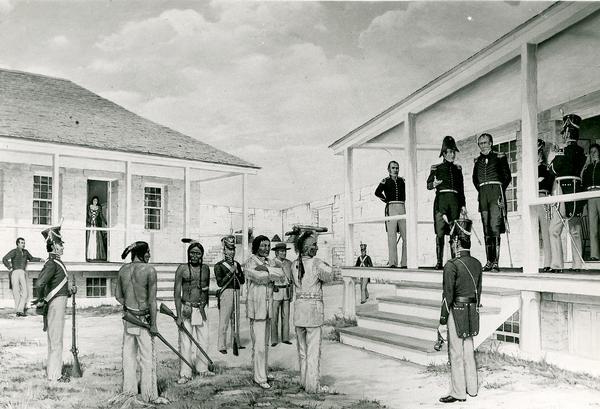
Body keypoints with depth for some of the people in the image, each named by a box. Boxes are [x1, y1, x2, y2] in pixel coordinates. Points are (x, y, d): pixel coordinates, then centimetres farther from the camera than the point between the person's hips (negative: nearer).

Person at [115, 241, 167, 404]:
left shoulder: (123, 269, 3)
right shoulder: (149, 270, -16)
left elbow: (118, 295, 10)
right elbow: (152, 300, -15)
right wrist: (154, 324, -12)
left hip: (127, 317, 6)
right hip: (143, 318, -6)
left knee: (129, 353, 17)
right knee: (148, 357, 3)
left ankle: (129, 389, 30)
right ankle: (150, 395, 10)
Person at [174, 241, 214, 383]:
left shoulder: (206, 268, 8)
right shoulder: (182, 268, -5)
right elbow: (177, 293, -7)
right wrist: (179, 315, -12)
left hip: (201, 309, 4)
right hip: (186, 309, -4)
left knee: (203, 340, 10)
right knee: (185, 342, -3)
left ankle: (202, 369, 25)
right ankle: (185, 373, 6)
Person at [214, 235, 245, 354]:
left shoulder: (237, 264, 13)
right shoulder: (219, 265, -4)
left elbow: (242, 281, 13)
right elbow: (220, 282, -11)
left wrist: (238, 273, -5)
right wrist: (230, 272, -14)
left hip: (236, 292, 6)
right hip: (226, 292, -6)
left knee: (236, 320, 13)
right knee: (224, 321, -5)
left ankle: (236, 343, 22)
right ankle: (222, 346, 0)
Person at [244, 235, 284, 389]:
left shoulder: (269, 262, 13)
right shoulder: (250, 263, -8)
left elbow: (282, 277, -4)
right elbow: (260, 277, -23)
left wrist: (267, 269, -17)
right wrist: (273, 272, -9)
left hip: (268, 307, 7)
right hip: (256, 308, -7)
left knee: (265, 343, 14)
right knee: (259, 345, -7)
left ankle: (263, 372, 24)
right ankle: (259, 378, -1)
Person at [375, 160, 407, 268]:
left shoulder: (402, 180, 17)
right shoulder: (385, 181, 8)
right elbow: (377, 192, -7)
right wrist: (386, 200, -3)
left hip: (402, 208, 3)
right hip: (391, 208, -3)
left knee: (406, 236, -3)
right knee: (392, 236, -8)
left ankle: (404, 263, 0)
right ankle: (392, 262, -7)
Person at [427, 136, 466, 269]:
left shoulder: (457, 168, 18)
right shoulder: (436, 168, 8)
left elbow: (461, 188, 19)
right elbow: (428, 185, 8)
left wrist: (463, 205, 13)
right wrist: (434, 184, -15)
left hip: (455, 201, 3)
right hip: (441, 199, -3)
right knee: (440, 232, -7)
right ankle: (439, 262, -5)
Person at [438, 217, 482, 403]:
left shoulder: (452, 265, -18)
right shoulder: (477, 263, 5)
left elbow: (448, 295, -17)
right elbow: (478, 291, 13)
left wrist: (442, 322, -11)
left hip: (457, 312, -7)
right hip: (472, 312, 7)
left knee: (456, 354, 3)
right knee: (469, 351, 17)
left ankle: (458, 393, 11)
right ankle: (471, 389, 26)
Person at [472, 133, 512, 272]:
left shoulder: (499, 157, 6)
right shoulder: (478, 160, 18)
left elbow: (507, 176, 5)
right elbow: (475, 178, 26)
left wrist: (500, 191, -1)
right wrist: (480, 191, 15)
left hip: (496, 192, -4)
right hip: (483, 194, 5)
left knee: (495, 228, -12)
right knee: (486, 229, 3)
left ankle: (495, 262, -14)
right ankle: (489, 261, 4)